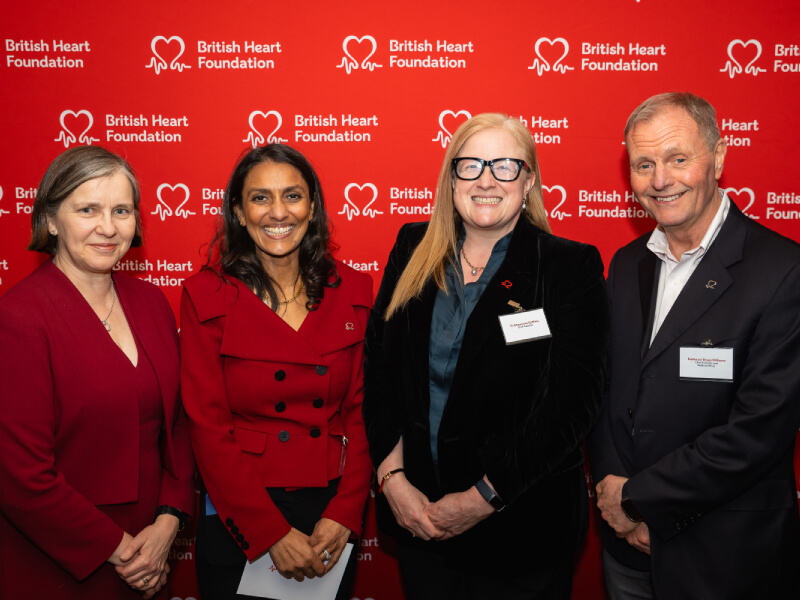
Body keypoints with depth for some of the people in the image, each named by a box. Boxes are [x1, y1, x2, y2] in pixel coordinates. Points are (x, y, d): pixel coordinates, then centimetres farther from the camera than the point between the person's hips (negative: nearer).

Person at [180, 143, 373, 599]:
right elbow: (209, 428, -10)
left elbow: (361, 411, 1)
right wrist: (273, 534, -15)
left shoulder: (352, 290, 0)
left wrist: (344, 514, -10)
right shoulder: (207, 296, -8)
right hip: (240, 522, -2)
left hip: (334, 515, 3)